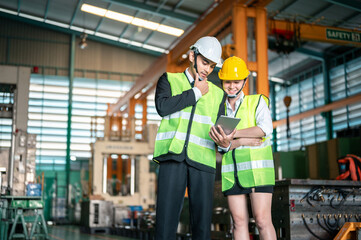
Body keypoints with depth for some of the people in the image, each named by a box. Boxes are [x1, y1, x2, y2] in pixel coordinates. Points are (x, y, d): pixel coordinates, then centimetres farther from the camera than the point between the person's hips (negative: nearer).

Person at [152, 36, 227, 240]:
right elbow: (163, 107, -5)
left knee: (202, 223, -2)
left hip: (202, 160, 2)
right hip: (173, 156, -2)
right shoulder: (169, 80, 16)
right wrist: (196, 92, 2)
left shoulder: (218, 94, 22)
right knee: (166, 219, -9)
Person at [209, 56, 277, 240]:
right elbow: (221, 145, 1)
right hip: (231, 172, 3)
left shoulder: (257, 101, 6)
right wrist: (244, 141, -17)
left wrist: (233, 133, -17)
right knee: (239, 221, 1)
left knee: (262, 220, -8)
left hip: (257, 169, -3)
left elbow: (266, 128, -13)